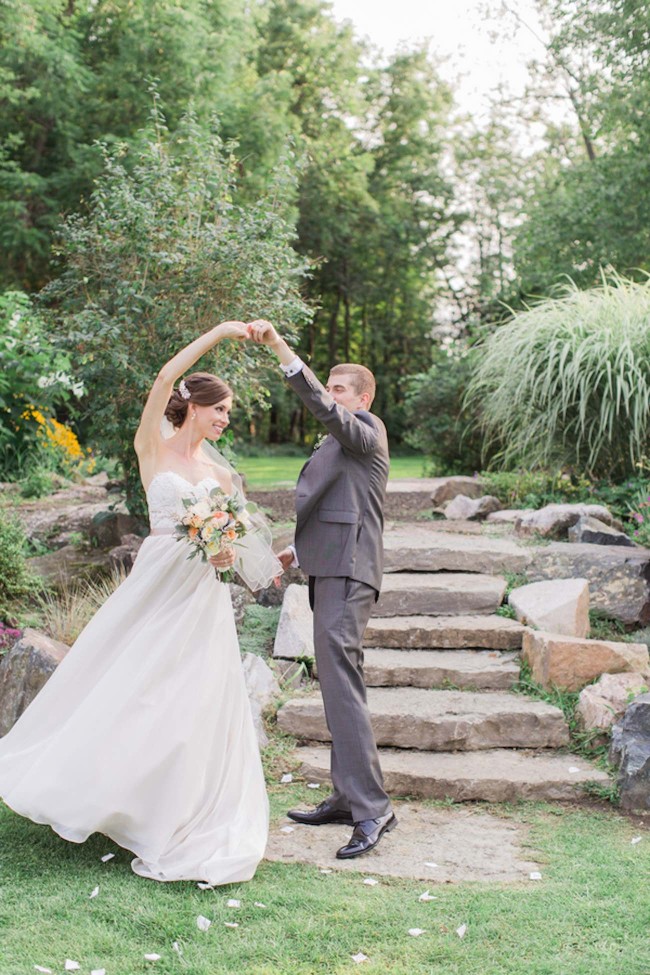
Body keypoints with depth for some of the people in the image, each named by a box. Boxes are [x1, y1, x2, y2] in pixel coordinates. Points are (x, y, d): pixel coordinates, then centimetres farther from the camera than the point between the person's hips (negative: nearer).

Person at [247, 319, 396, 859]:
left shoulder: (366, 430, -4)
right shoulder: (338, 445, 24)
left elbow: (322, 406, -23)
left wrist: (279, 344, -28)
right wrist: (296, 553, 19)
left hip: (348, 574, -10)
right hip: (330, 572, 10)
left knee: (340, 682, -15)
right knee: (339, 683, 13)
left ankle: (372, 806, -13)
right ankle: (346, 797, 21)